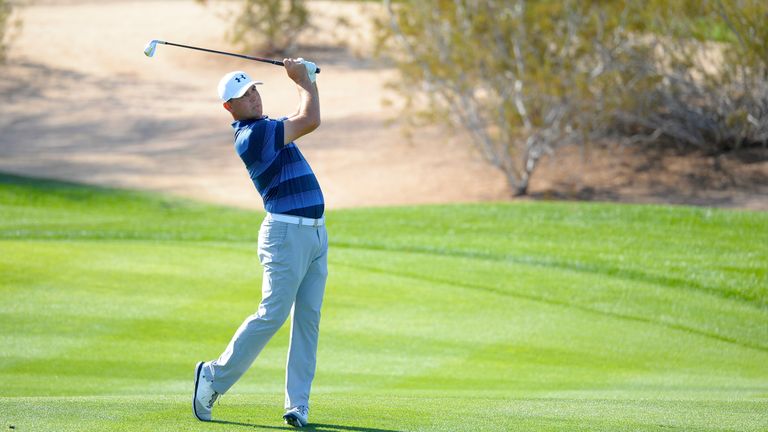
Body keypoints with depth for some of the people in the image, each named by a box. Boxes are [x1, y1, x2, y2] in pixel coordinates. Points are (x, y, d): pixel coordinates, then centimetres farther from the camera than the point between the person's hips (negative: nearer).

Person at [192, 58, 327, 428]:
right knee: (272, 315, -10)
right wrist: (303, 80, 0)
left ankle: (297, 405, 1)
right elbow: (311, 119, -16)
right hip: (286, 232, -9)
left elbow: (304, 116, 30)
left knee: (308, 320, 2)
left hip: (315, 232, 9)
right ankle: (215, 377, 4)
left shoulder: (264, 128, 15)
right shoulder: (253, 135, -15)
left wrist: (305, 78, 12)